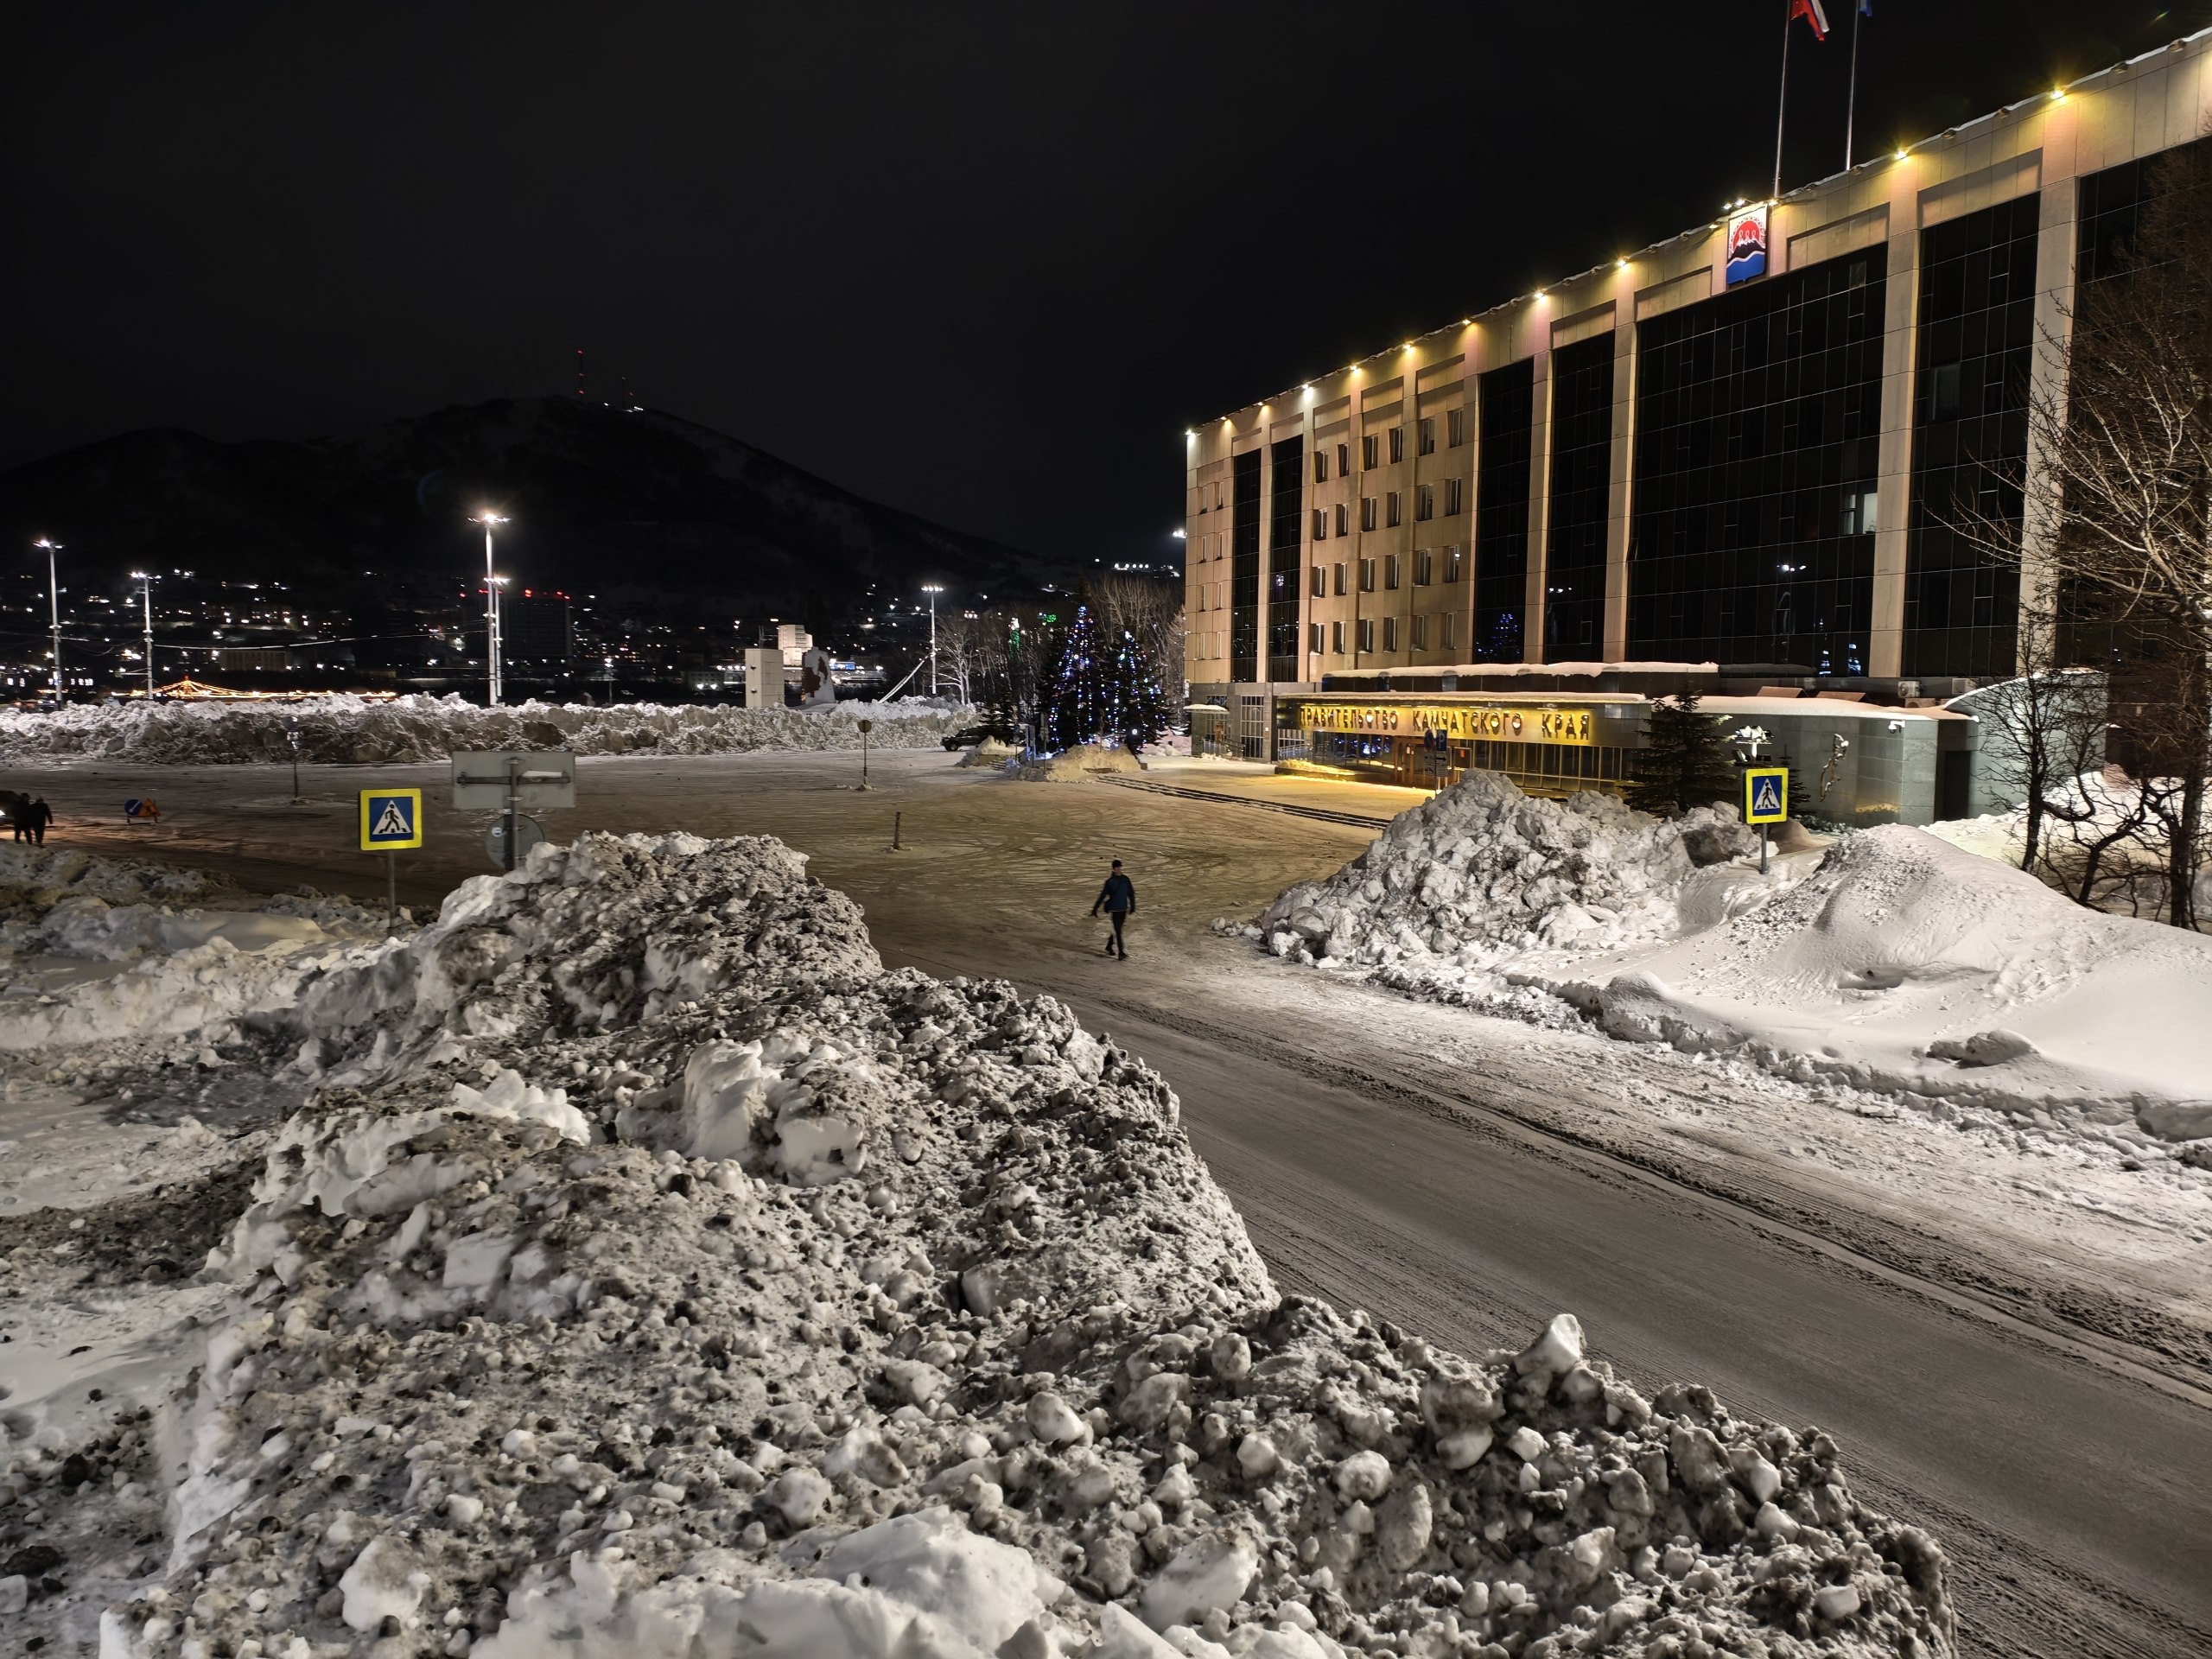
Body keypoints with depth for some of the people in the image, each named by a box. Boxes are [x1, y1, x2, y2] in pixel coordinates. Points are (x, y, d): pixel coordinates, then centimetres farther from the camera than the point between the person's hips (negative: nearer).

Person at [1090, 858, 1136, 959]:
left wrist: (1132, 908, 12)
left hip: (1124, 909, 5)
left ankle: (1109, 947, 35)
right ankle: (1121, 953, -7)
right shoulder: (1110, 881, -7)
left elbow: (1131, 894, 12)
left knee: (1117, 930, 15)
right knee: (1118, 931, -7)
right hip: (1114, 909, -5)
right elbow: (1102, 896, -4)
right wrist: (1095, 909, -3)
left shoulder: (1126, 879, 4)